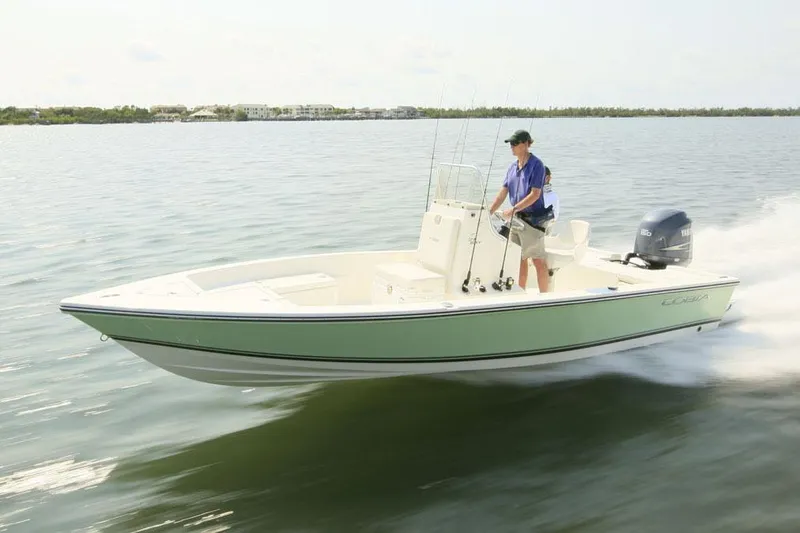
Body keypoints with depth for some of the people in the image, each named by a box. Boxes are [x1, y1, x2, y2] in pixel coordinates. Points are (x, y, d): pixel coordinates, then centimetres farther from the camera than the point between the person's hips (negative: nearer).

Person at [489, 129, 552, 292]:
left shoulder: (536, 165, -10)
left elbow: (535, 194, -17)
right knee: (520, 259, 13)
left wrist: (513, 209, -22)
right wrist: (489, 212, 1)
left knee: (538, 260, -2)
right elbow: (503, 193, 9)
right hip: (516, 218, 7)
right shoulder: (512, 167, 12)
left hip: (533, 219, -7)